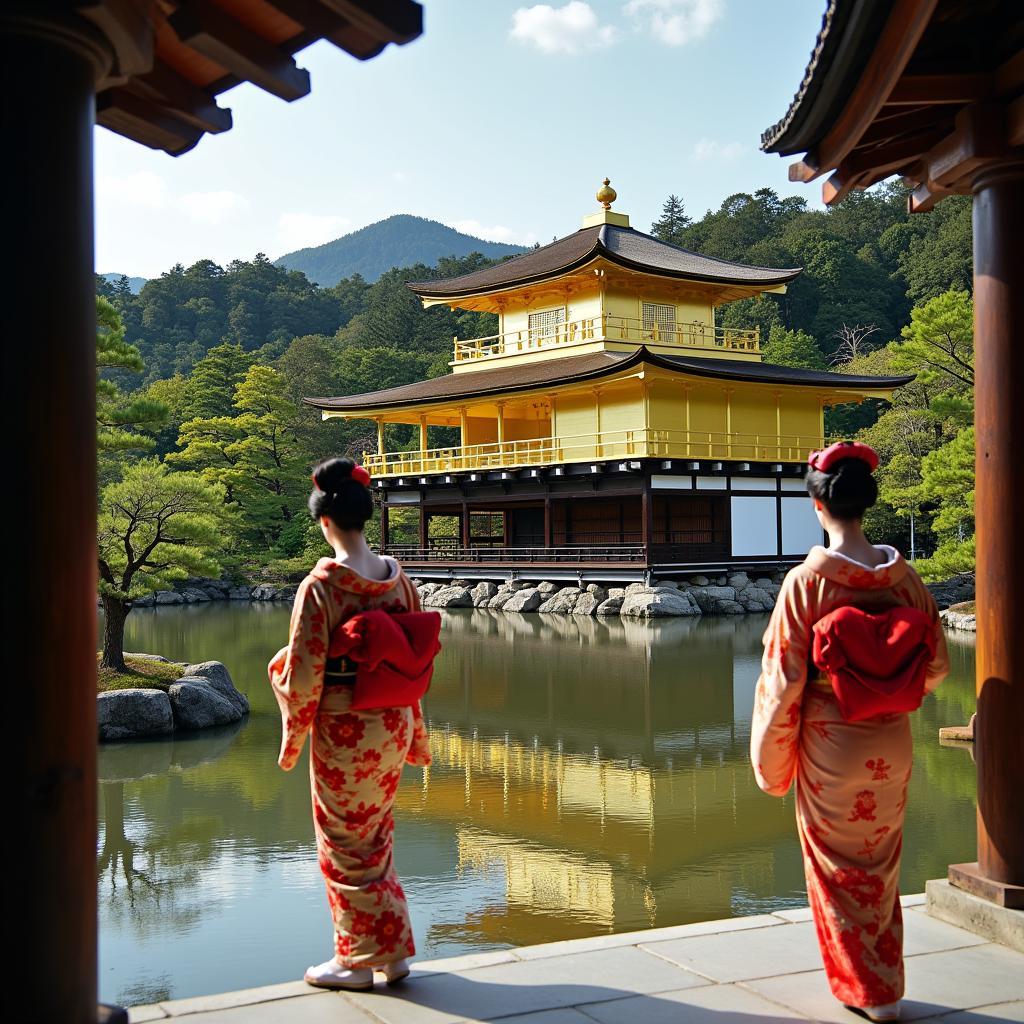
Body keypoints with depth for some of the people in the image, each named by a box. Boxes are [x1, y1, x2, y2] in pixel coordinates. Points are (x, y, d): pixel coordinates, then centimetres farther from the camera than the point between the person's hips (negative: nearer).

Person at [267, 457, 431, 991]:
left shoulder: (321, 585, -18)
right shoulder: (398, 579, 0)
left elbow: (304, 674, -17)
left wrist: (291, 738, -3)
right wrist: (415, 735, 17)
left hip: (343, 731, -6)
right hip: (393, 726, 6)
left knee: (346, 846, 10)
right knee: (375, 838, 21)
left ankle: (359, 960, 21)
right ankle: (393, 952, 28)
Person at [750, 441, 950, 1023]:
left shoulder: (808, 581, -17)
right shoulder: (904, 576, -5)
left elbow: (783, 679, -14)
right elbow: (937, 666, 4)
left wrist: (771, 761, -3)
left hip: (830, 746, -4)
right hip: (891, 746, 4)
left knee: (840, 870, 13)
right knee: (881, 866, 20)